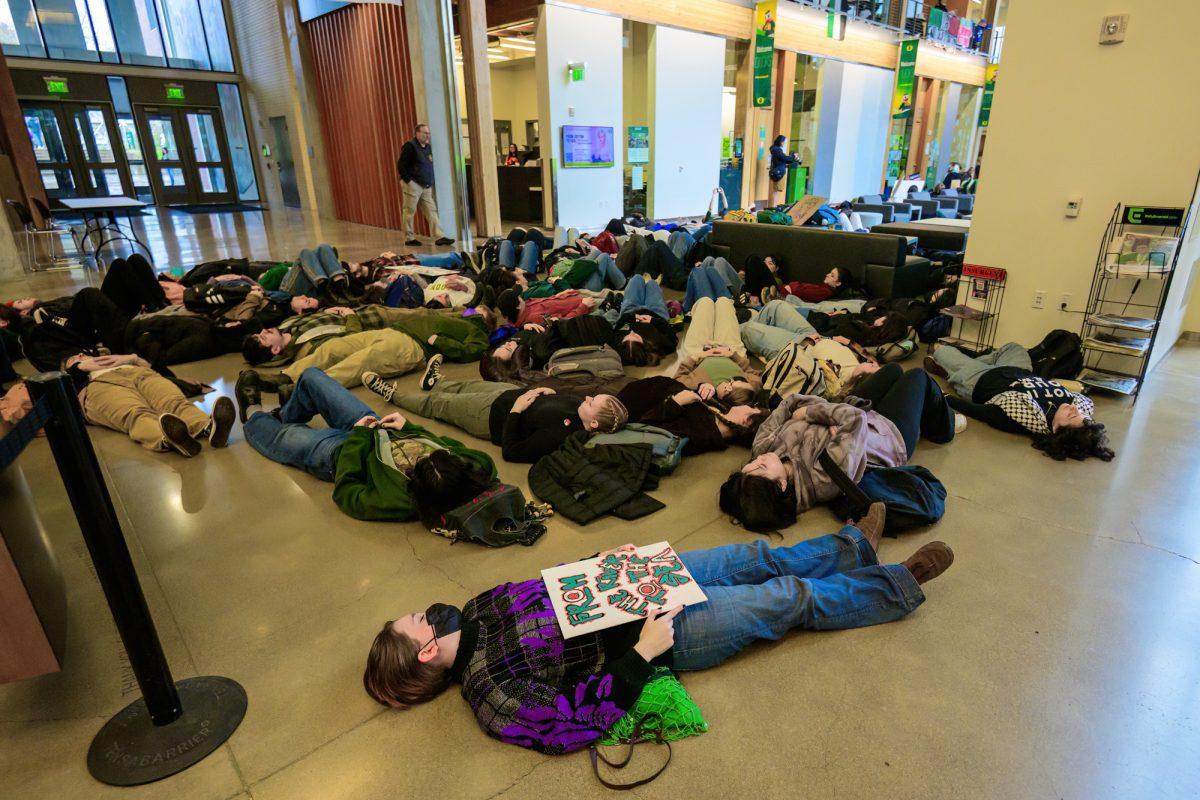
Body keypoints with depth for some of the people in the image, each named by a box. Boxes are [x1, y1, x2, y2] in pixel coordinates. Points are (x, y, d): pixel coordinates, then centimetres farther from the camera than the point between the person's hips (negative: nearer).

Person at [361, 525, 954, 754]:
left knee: (756, 558, 9)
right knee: (792, 597, -2)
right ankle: (901, 588, 23)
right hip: (660, 631, -6)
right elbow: (576, 725, -24)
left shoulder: (475, 613, 1)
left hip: (632, 588, 6)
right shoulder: (492, 694, -20)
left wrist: (604, 559, -2)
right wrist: (642, 654, -29)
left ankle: (854, 547, 35)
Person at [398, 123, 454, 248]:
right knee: (409, 212, -1)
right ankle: (409, 238, 6)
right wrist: (407, 181, -14)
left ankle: (439, 237, -3)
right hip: (413, 185, -7)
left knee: (432, 211, 0)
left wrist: (430, 182, 14)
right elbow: (401, 166, -10)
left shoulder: (428, 147, 14)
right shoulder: (410, 146, -8)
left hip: (426, 187, 7)